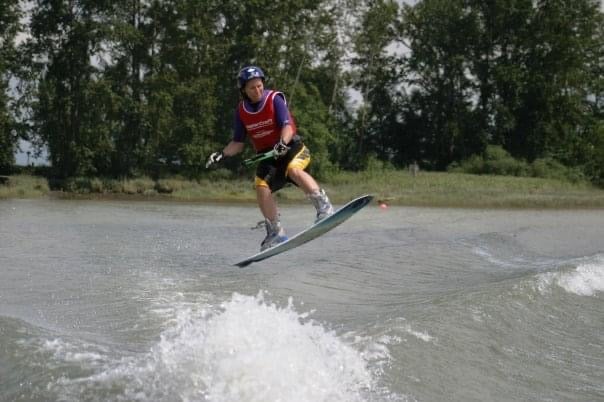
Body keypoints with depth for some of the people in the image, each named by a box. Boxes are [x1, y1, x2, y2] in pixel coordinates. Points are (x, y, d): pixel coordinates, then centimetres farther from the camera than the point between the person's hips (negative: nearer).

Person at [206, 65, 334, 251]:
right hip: (267, 156, 4)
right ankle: (276, 232, -12)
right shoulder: (241, 111, 4)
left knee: (294, 170, -35)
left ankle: (324, 207, -33)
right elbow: (238, 143, 11)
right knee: (261, 185, -20)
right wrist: (222, 154, -7)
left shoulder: (274, 99, -8)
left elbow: (287, 125, -21)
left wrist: (283, 142, -41)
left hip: (291, 147, -4)